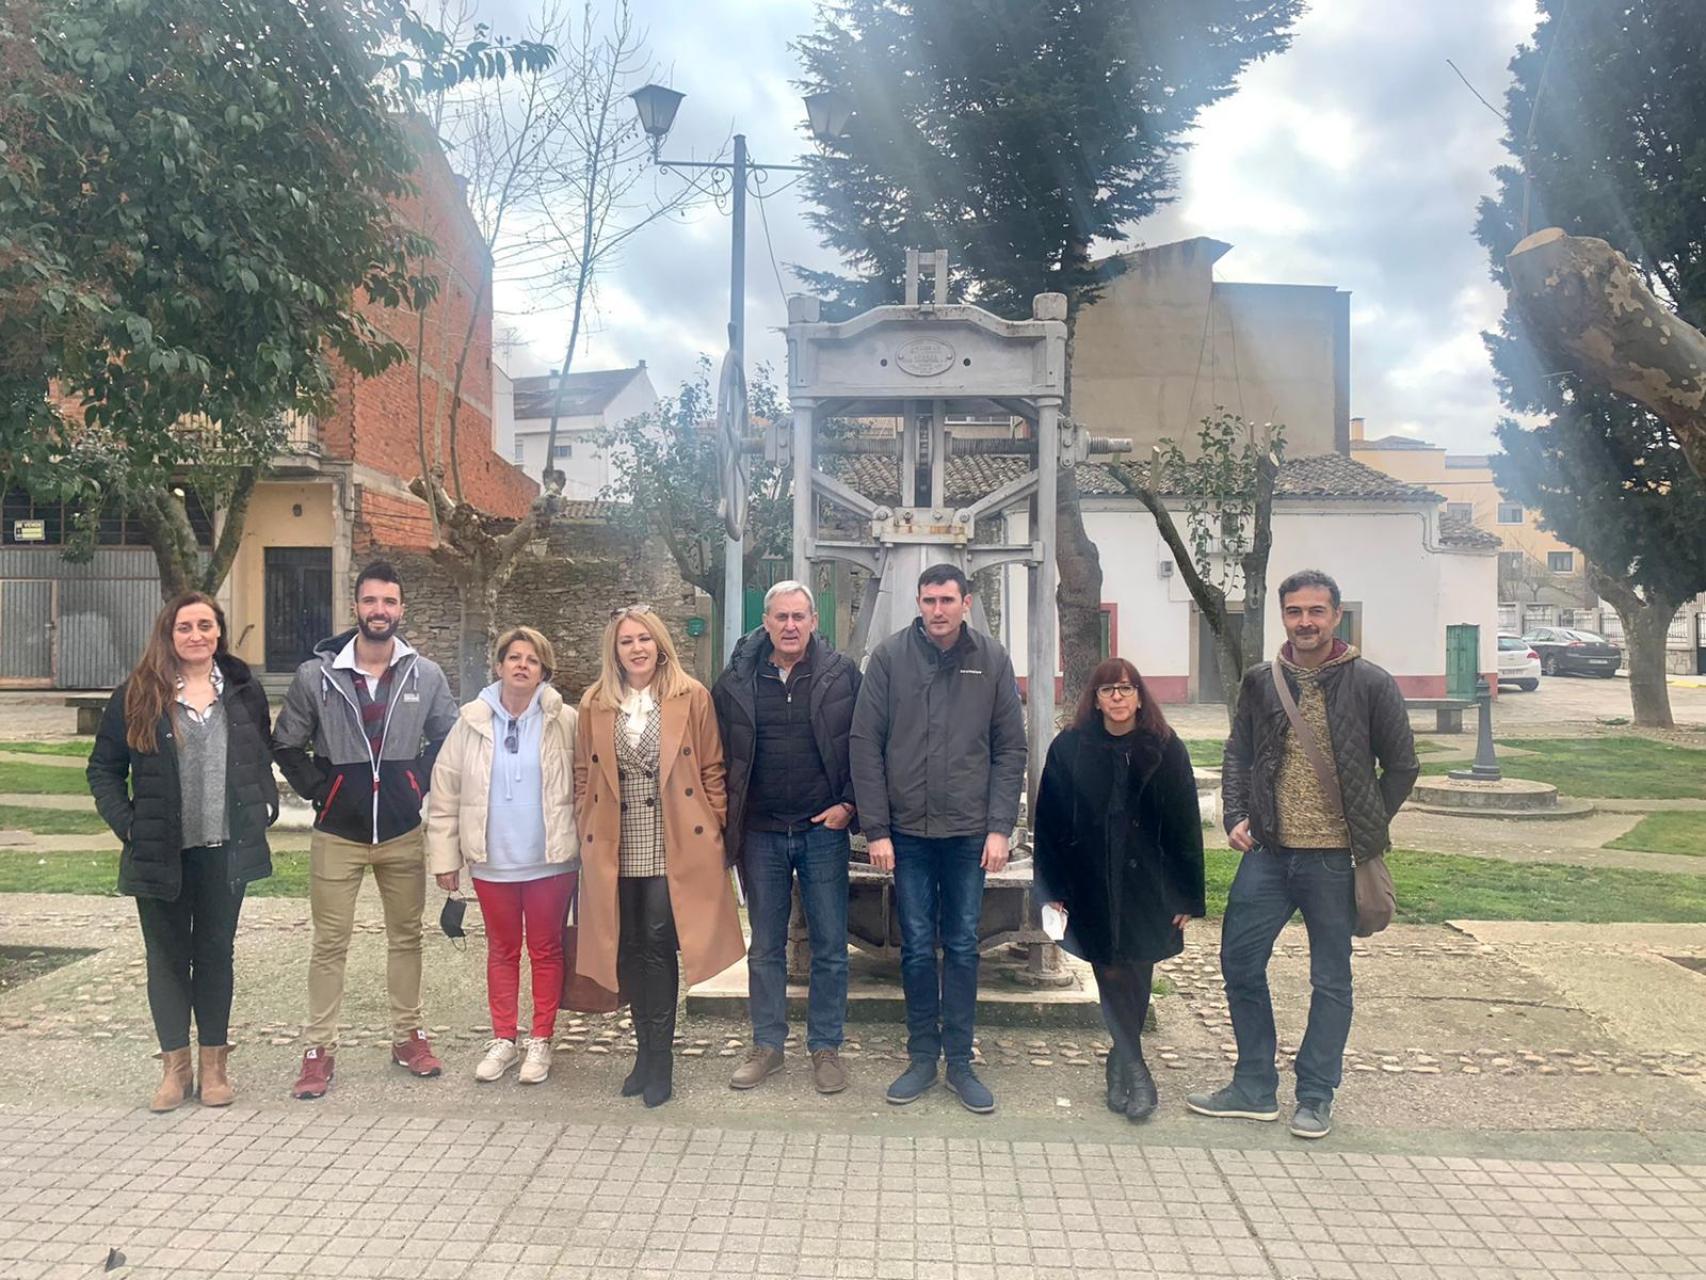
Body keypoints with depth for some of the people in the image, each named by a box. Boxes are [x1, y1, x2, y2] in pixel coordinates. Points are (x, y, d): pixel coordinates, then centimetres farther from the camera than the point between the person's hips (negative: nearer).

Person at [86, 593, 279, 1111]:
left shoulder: (243, 690, 5)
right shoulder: (137, 695, -1)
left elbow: (262, 758, 15)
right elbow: (104, 767, 4)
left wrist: (266, 806, 1)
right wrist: (126, 823, -7)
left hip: (224, 850, 1)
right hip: (161, 852, -1)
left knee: (215, 953, 10)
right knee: (167, 956, 8)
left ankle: (214, 1064, 21)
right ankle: (176, 1066, 21)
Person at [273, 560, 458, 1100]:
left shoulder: (425, 675, -2)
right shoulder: (317, 675, -6)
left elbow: (447, 738, 10)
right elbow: (285, 744, 5)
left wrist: (420, 785, 1)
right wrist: (317, 790, -2)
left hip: (404, 833, 2)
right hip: (337, 833, -1)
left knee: (405, 936, 12)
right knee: (329, 944, 4)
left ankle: (408, 1036, 25)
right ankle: (319, 1049, 14)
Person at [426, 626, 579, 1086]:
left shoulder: (564, 722, -6)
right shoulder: (472, 721, -1)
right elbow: (444, 794, 2)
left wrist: (586, 847, -9)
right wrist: (444, 857, 0)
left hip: (550, 859, -2)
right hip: (492, 861, 2)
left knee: (546, 950, 9)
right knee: (501, 950, 15)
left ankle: (540, 1041, 22)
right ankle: (503, 1040, 28)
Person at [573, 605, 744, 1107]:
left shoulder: (692, 697, 0)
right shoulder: (595, 703, 8)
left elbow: (712, 770, 2)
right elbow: (583, 774, 13)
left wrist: (714, 830, -1)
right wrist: (587, 829, 7)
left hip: (673, 847, -3)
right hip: (616, 850, 3)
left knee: (658, 945, -6)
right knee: (630, 949, 8)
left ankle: (658, 1056, 7)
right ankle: (648, 1047, 23)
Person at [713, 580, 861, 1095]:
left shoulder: (842, 674, -2)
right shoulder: (738, 680, 2)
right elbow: (718, 752, 6)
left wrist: (848, 803, -7)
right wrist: (728, 819, 0)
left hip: (824, 830, -1)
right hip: (761, 834, 2)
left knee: (829, 948, 7)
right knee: (765, 947, 12)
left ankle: (826, 1047, 20)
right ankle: (766, 1046, 25)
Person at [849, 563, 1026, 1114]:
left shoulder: (992, 660, 1)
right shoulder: (889, 657, -3)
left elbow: (1010, 749, 2)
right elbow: (866, 745, -3)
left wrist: (1000, 826, -5)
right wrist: (876, 829, -7)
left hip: (969, 832, 1)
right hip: (907, 831, 0)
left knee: (963, 947, 9)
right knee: (917, 947, 8)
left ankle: (960, 1061, 21)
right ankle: (922, 1057, 22)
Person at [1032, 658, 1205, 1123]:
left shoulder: (1166, 750, -1)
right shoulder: (1069, 749, -2)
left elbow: (1185, 825, 1)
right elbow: (1049, 823, 0)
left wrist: (1187, 896, -2)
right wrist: (1054, 888, -3)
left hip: (1148, 887, 1)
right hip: (1092, 888, 0)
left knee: (1136, 979, 6)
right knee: (1112, 977, -1)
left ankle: (1120, 1066, 23)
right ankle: (1136, 1072, 9)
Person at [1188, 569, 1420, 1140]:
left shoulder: (1370, 684, -4)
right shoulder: (1260, 682, 5)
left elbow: (1401, 765, 3)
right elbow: (1238, 755, 14)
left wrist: (1366, 831, -1)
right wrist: (1236, 816, 0)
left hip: (1334, 858, -3)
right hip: (1268, 852, 3)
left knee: (1330, 980, 9)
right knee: (1239, 964, 6)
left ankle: (1316, 1097, 23)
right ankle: (1254, 1088, 22)